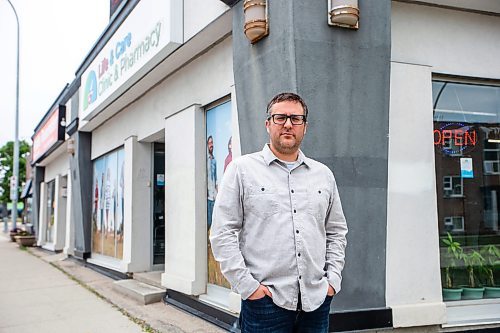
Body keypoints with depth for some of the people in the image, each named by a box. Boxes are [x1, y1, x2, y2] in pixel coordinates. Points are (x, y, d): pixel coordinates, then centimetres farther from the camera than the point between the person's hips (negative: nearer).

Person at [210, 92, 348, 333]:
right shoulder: (242, 169, 0)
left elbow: (337, 232, 17)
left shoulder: (323, 175, 12)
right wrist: (246, 285, -10)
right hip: (264, 299, -3)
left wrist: (333, 279, 6)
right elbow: (222, 233, -5)